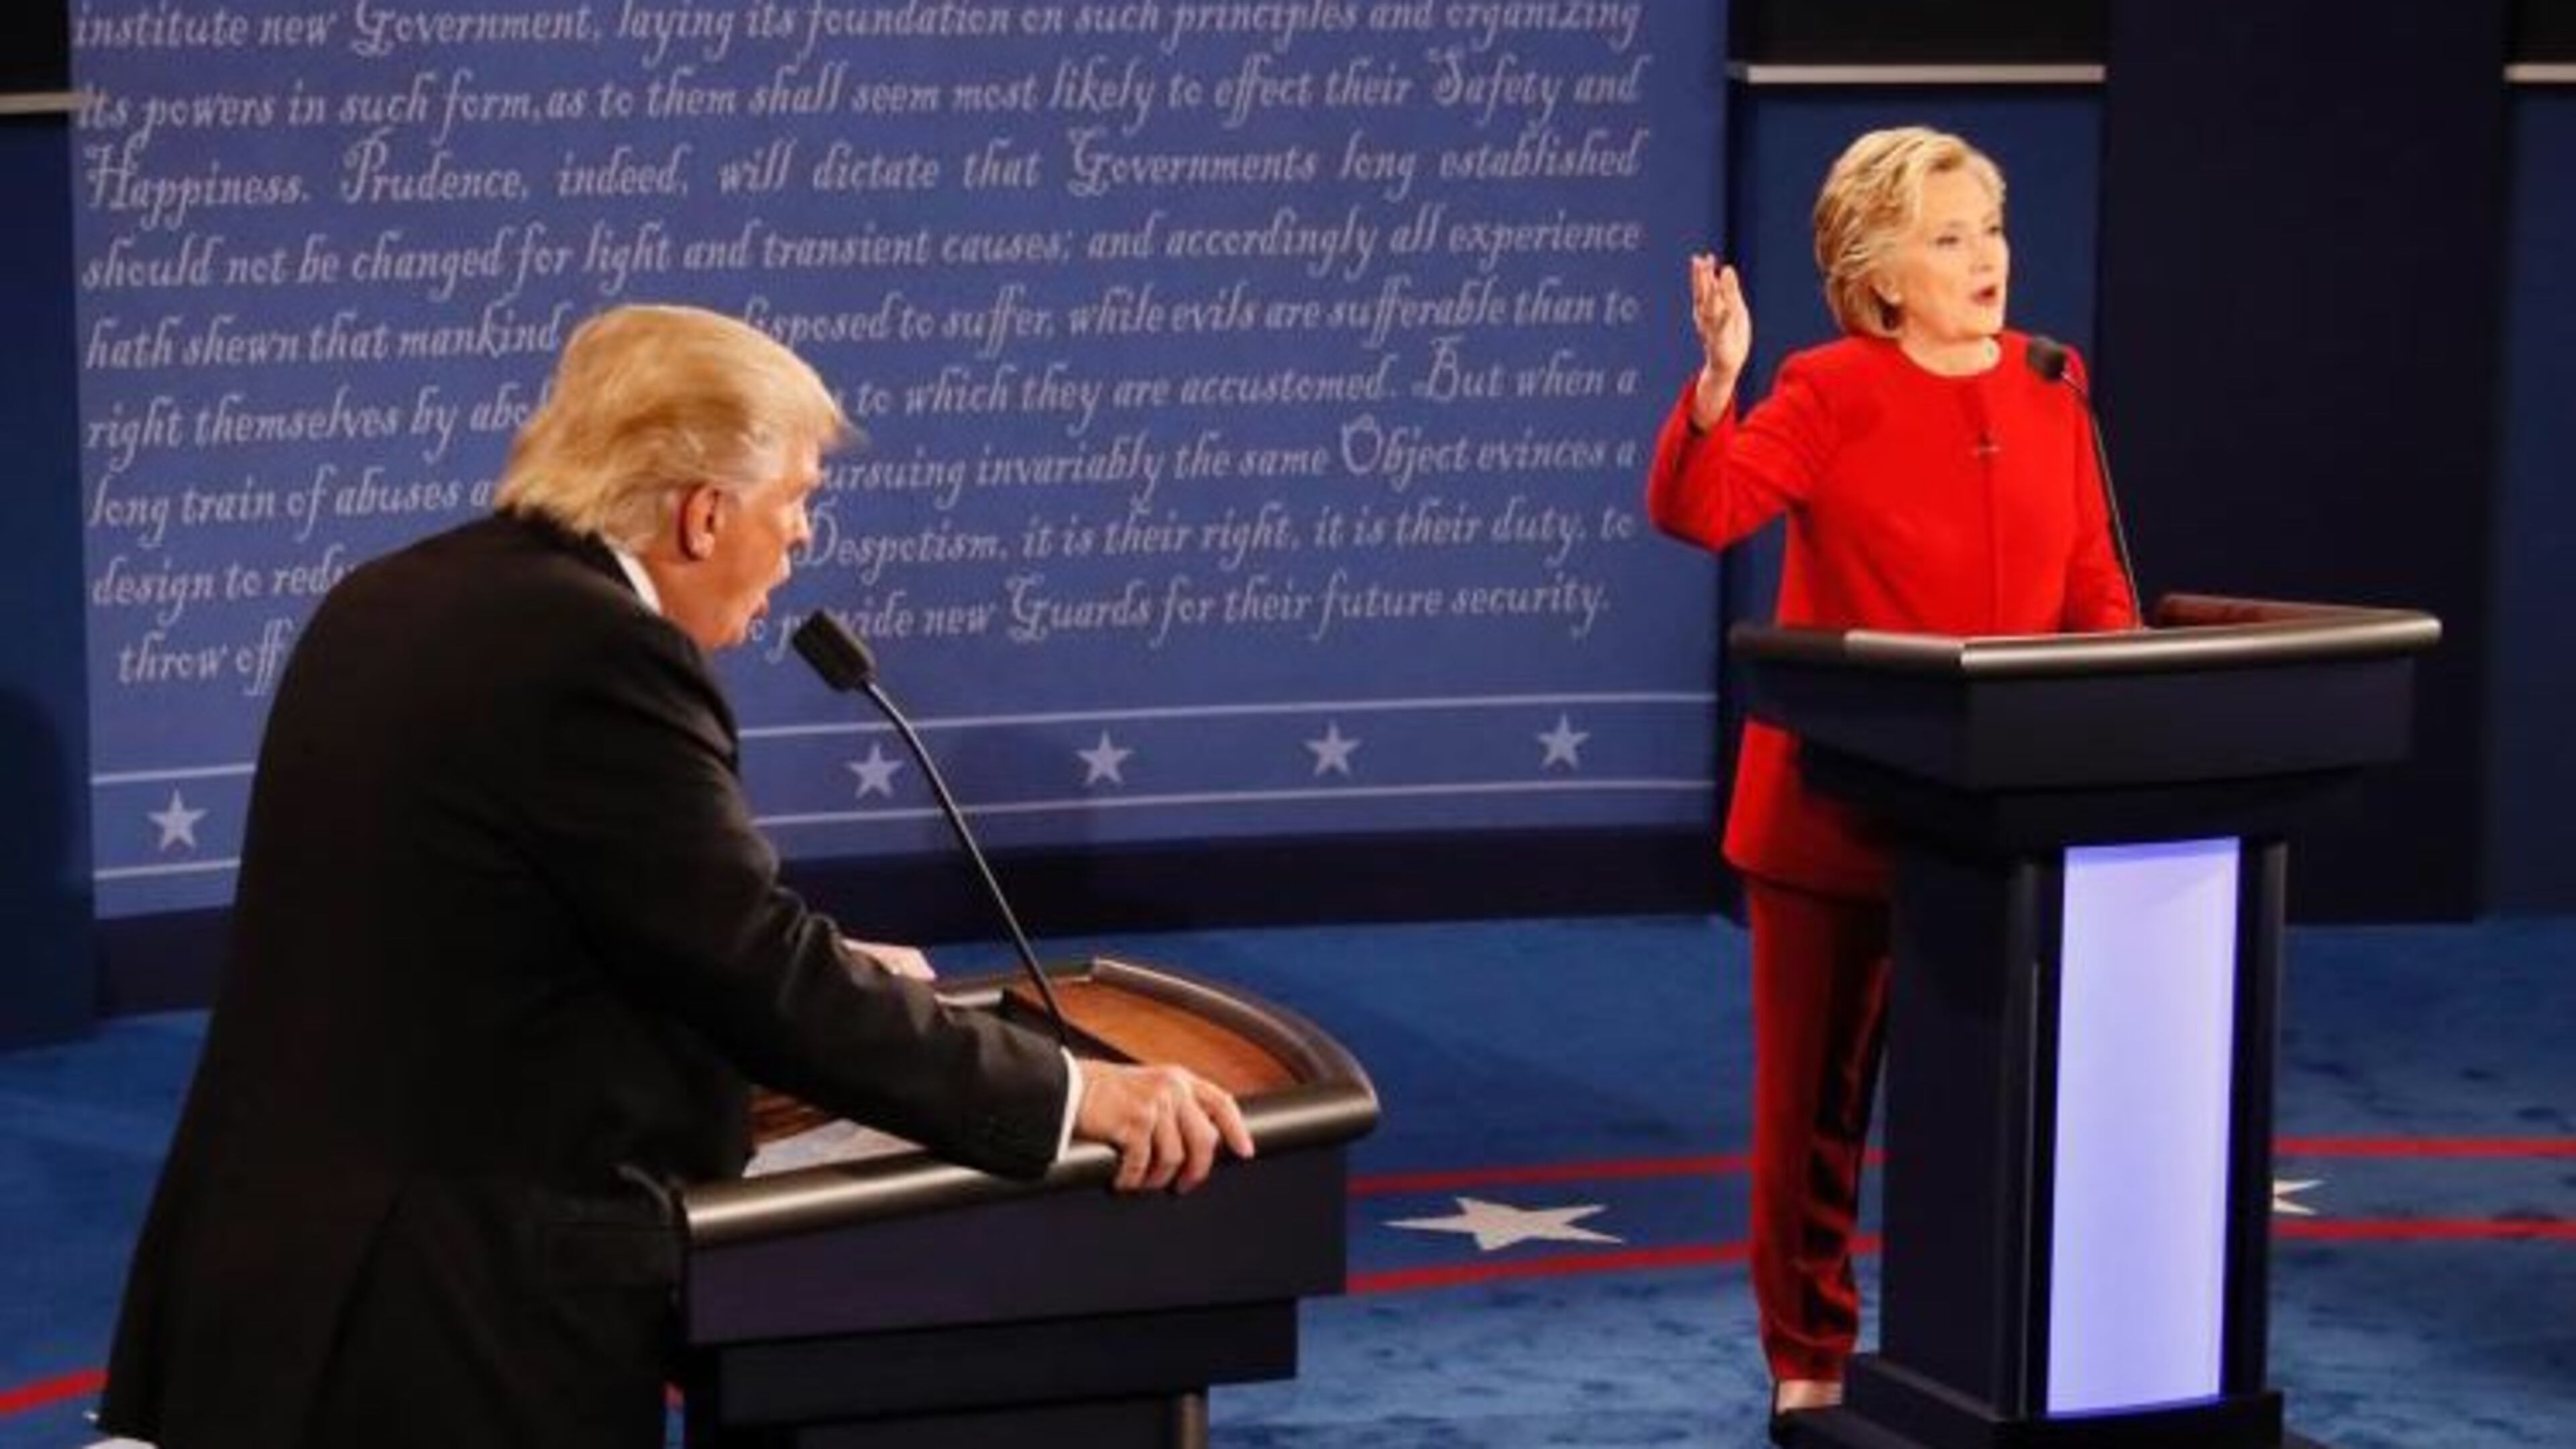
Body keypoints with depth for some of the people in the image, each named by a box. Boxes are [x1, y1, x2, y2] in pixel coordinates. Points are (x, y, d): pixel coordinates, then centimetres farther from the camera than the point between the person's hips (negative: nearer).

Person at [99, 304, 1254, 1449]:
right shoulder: (597, 656, -18)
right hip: (459, 1330, -9)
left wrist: (820, 980, 31)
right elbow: (764, 980, -18)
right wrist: (1068, 1095, -11)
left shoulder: (394, 603, 11)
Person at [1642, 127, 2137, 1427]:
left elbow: (2091, 584, 12)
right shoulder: (1834, 393, -9)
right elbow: (1697, 511, -22)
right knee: (1817, 1091, 6)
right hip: (1835, 804, -4)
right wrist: (1717, 383, -37)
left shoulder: (2047, 389, 6)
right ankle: (1809, 1358, 17)